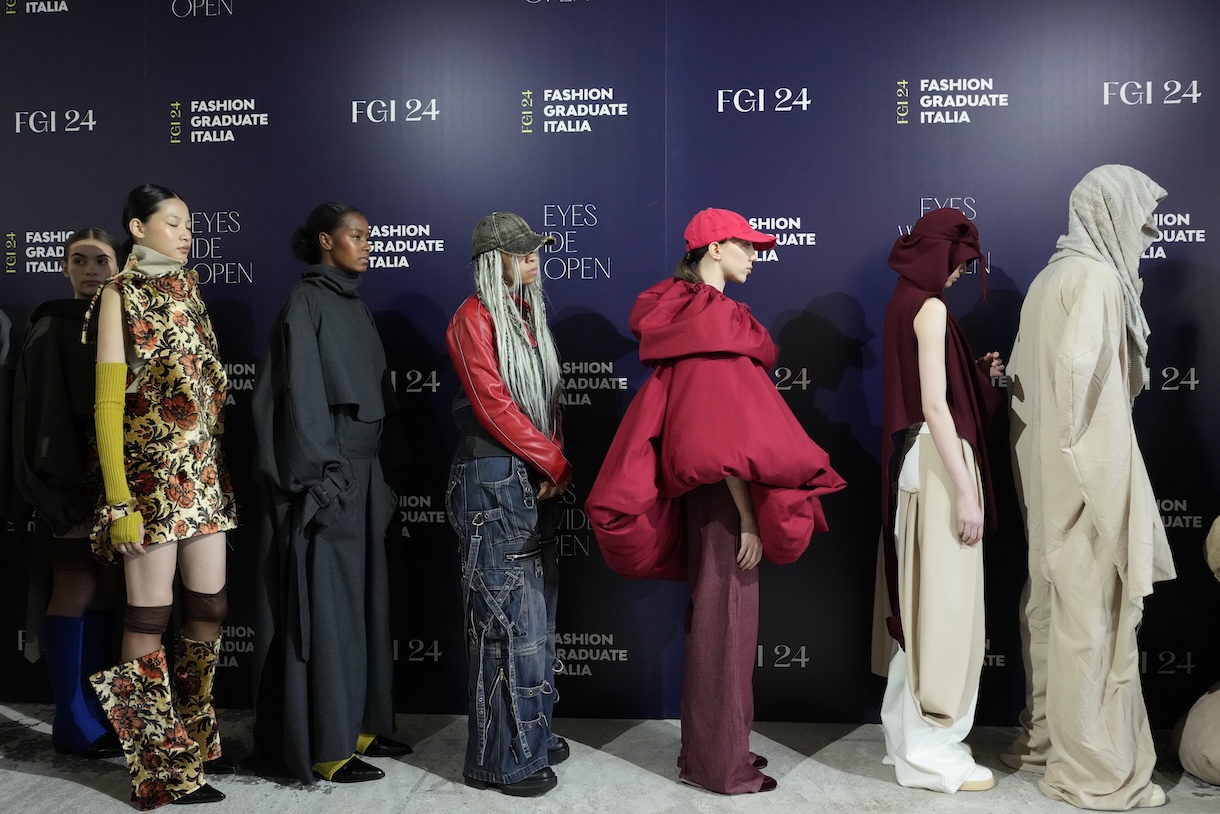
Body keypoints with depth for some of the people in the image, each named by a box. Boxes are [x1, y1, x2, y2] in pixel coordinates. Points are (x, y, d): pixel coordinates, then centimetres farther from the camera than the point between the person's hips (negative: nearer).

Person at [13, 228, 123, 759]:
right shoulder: (51, 328, -4)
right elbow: (41, 413, -11)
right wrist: (59, 489, -18)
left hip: (113, 473, 6)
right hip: (71, 475, -6)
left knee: (101, 587, 9)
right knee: (76, 587, -3)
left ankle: (95, 709, 19)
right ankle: (72, 723, 7)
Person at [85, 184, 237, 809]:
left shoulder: (187, 287, 15)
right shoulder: (120, 294, -3)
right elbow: (108, 403, -8)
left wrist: (220, 466, 11)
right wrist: (120, 503, -13)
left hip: (204, 474, 7)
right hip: (151, 474, -6)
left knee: (209, 610, 10)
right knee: (150, 618, 1)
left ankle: (197, 742, 26)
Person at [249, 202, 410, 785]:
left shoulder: (354, 306, 16)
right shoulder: (305, 303, -9)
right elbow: (300, 397, -15)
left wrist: (379, 475, 14)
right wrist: (322, 479, -19)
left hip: (363, 471, 9)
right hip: (328, 474, -8)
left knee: (362, 599, 12)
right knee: (326, 604, -3)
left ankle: (358, 724, 22)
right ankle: (324, 746, 6)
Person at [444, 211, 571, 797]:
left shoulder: (528, 313, 15)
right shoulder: (474, 319, -10)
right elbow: (494, 405, -17)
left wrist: (555, 463, -1)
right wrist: (555, 462, -11)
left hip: (536, 481, 9)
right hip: (493, 482, -8)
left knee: (536, 612, 15)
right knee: (508, 618, -3)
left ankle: (532, 733, 29)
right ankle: (502, 759, 9)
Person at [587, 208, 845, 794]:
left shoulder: (685, 311, 12)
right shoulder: (716, 315, -16)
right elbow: (725, 432, -22)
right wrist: (748, 518, -18)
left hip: (701, 487, 10)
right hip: (722, 492, -10)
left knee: (714, 612, 17)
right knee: (726, 614, 0)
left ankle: (705, 750, 29)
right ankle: (721, 763, 14)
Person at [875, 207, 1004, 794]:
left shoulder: (903, 301, 14)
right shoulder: (929, 307, -14)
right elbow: (935, 406, -20)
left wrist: (977, 373, 13)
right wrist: (965, 492, -19)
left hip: (913, 459, 10)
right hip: (937, 462, -10)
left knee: (921, 601, 15)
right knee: (944, 602, -2)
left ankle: (907, 733, 26)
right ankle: (932, 751, 7)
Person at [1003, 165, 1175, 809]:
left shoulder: (1054, 274, 14)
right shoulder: (1096, 276, -13)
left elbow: (1022, 371, 16)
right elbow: (1077, 363, -27)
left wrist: (1054, 442, 16)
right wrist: (1076, 439, -16)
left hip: (1047, 467, 10)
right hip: (1089, 468, -9)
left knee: (1054, 604, 16)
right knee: (1093, 612, -1)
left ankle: (1045, 737, 28)